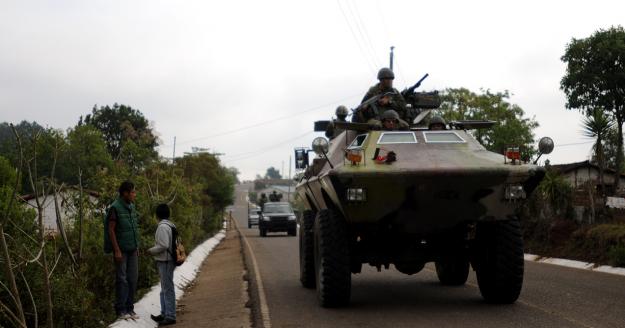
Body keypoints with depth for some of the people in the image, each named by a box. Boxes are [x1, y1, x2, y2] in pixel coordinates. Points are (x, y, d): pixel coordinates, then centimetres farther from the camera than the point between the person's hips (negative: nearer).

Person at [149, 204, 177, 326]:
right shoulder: (171, 225, 12)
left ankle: (170, 316, -4)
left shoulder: (162, 227, -18)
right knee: (165, 288, 16)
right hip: (167, 260, 10)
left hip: (165, 262, -10)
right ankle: (164, 314, 23)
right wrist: (154, 249, 19)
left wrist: (151, 251, -9)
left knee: (168, 289, -6)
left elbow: (163, 246, -23)